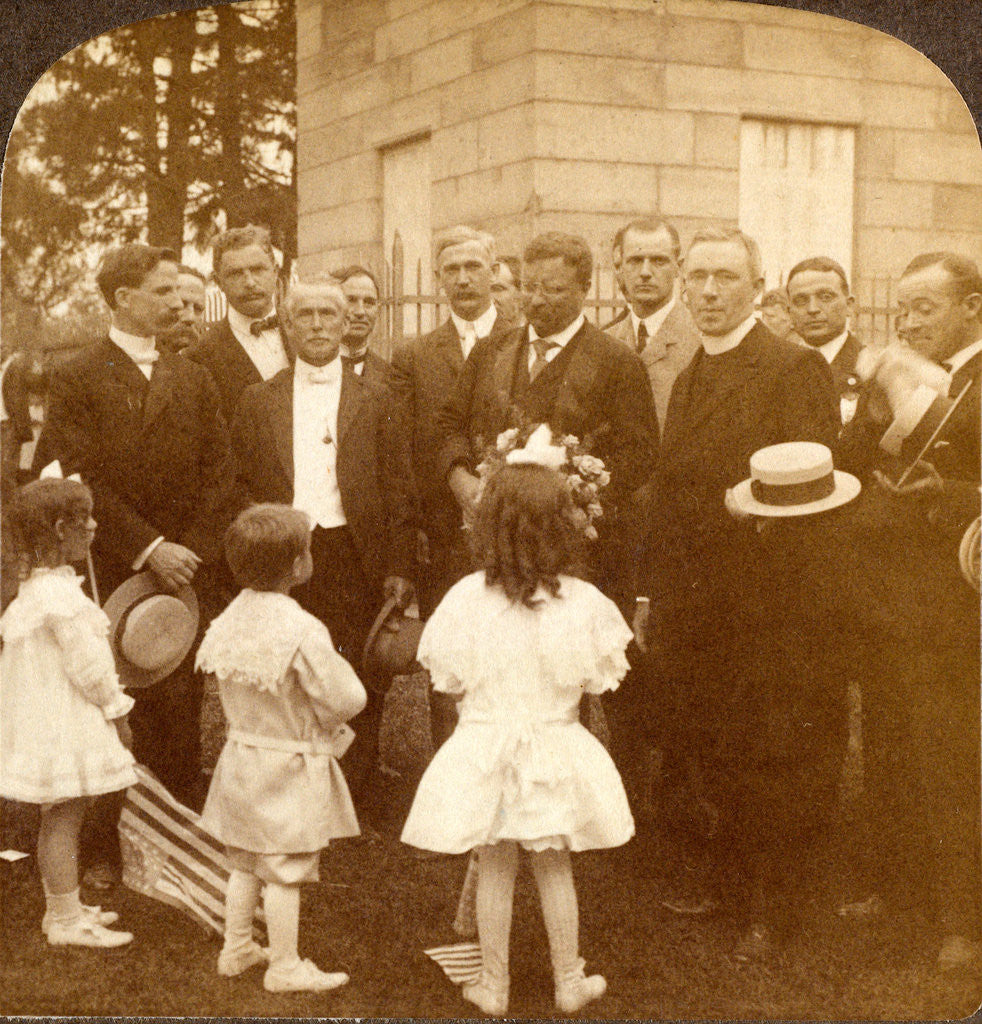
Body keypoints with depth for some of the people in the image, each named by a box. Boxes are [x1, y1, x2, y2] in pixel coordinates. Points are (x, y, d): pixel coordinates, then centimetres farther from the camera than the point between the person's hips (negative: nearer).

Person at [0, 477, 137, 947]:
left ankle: (62, 908, 29)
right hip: (66, 725, -10)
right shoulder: (61, 596, -22)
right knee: (64, 817, -3)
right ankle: (65, 920, 5)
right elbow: (88, 664, -21)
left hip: (43, 718, 10)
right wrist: (115, 709, -6)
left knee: (58, 819, 18)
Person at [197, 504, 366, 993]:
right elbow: (347, 699, -22)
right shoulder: (301, 630, -25)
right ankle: (285, 966, 15)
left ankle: (236, 949, 32)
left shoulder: (231, 619, -3)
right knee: (284, 869, 4)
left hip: (242, 751, 7)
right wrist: (326, 725, -2)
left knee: (244, 861, 19)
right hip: (289, 767, -7)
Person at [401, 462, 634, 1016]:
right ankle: (569, 981, 29)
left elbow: (451, 681, -6)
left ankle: (494, 985, 26)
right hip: (554, 747, 0)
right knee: (555, 868, 17)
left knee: (495, 868, 14)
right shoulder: (581, 602, -15)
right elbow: (598, 681, -5)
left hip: (485, 749, 0)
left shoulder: (468, 598, -15)